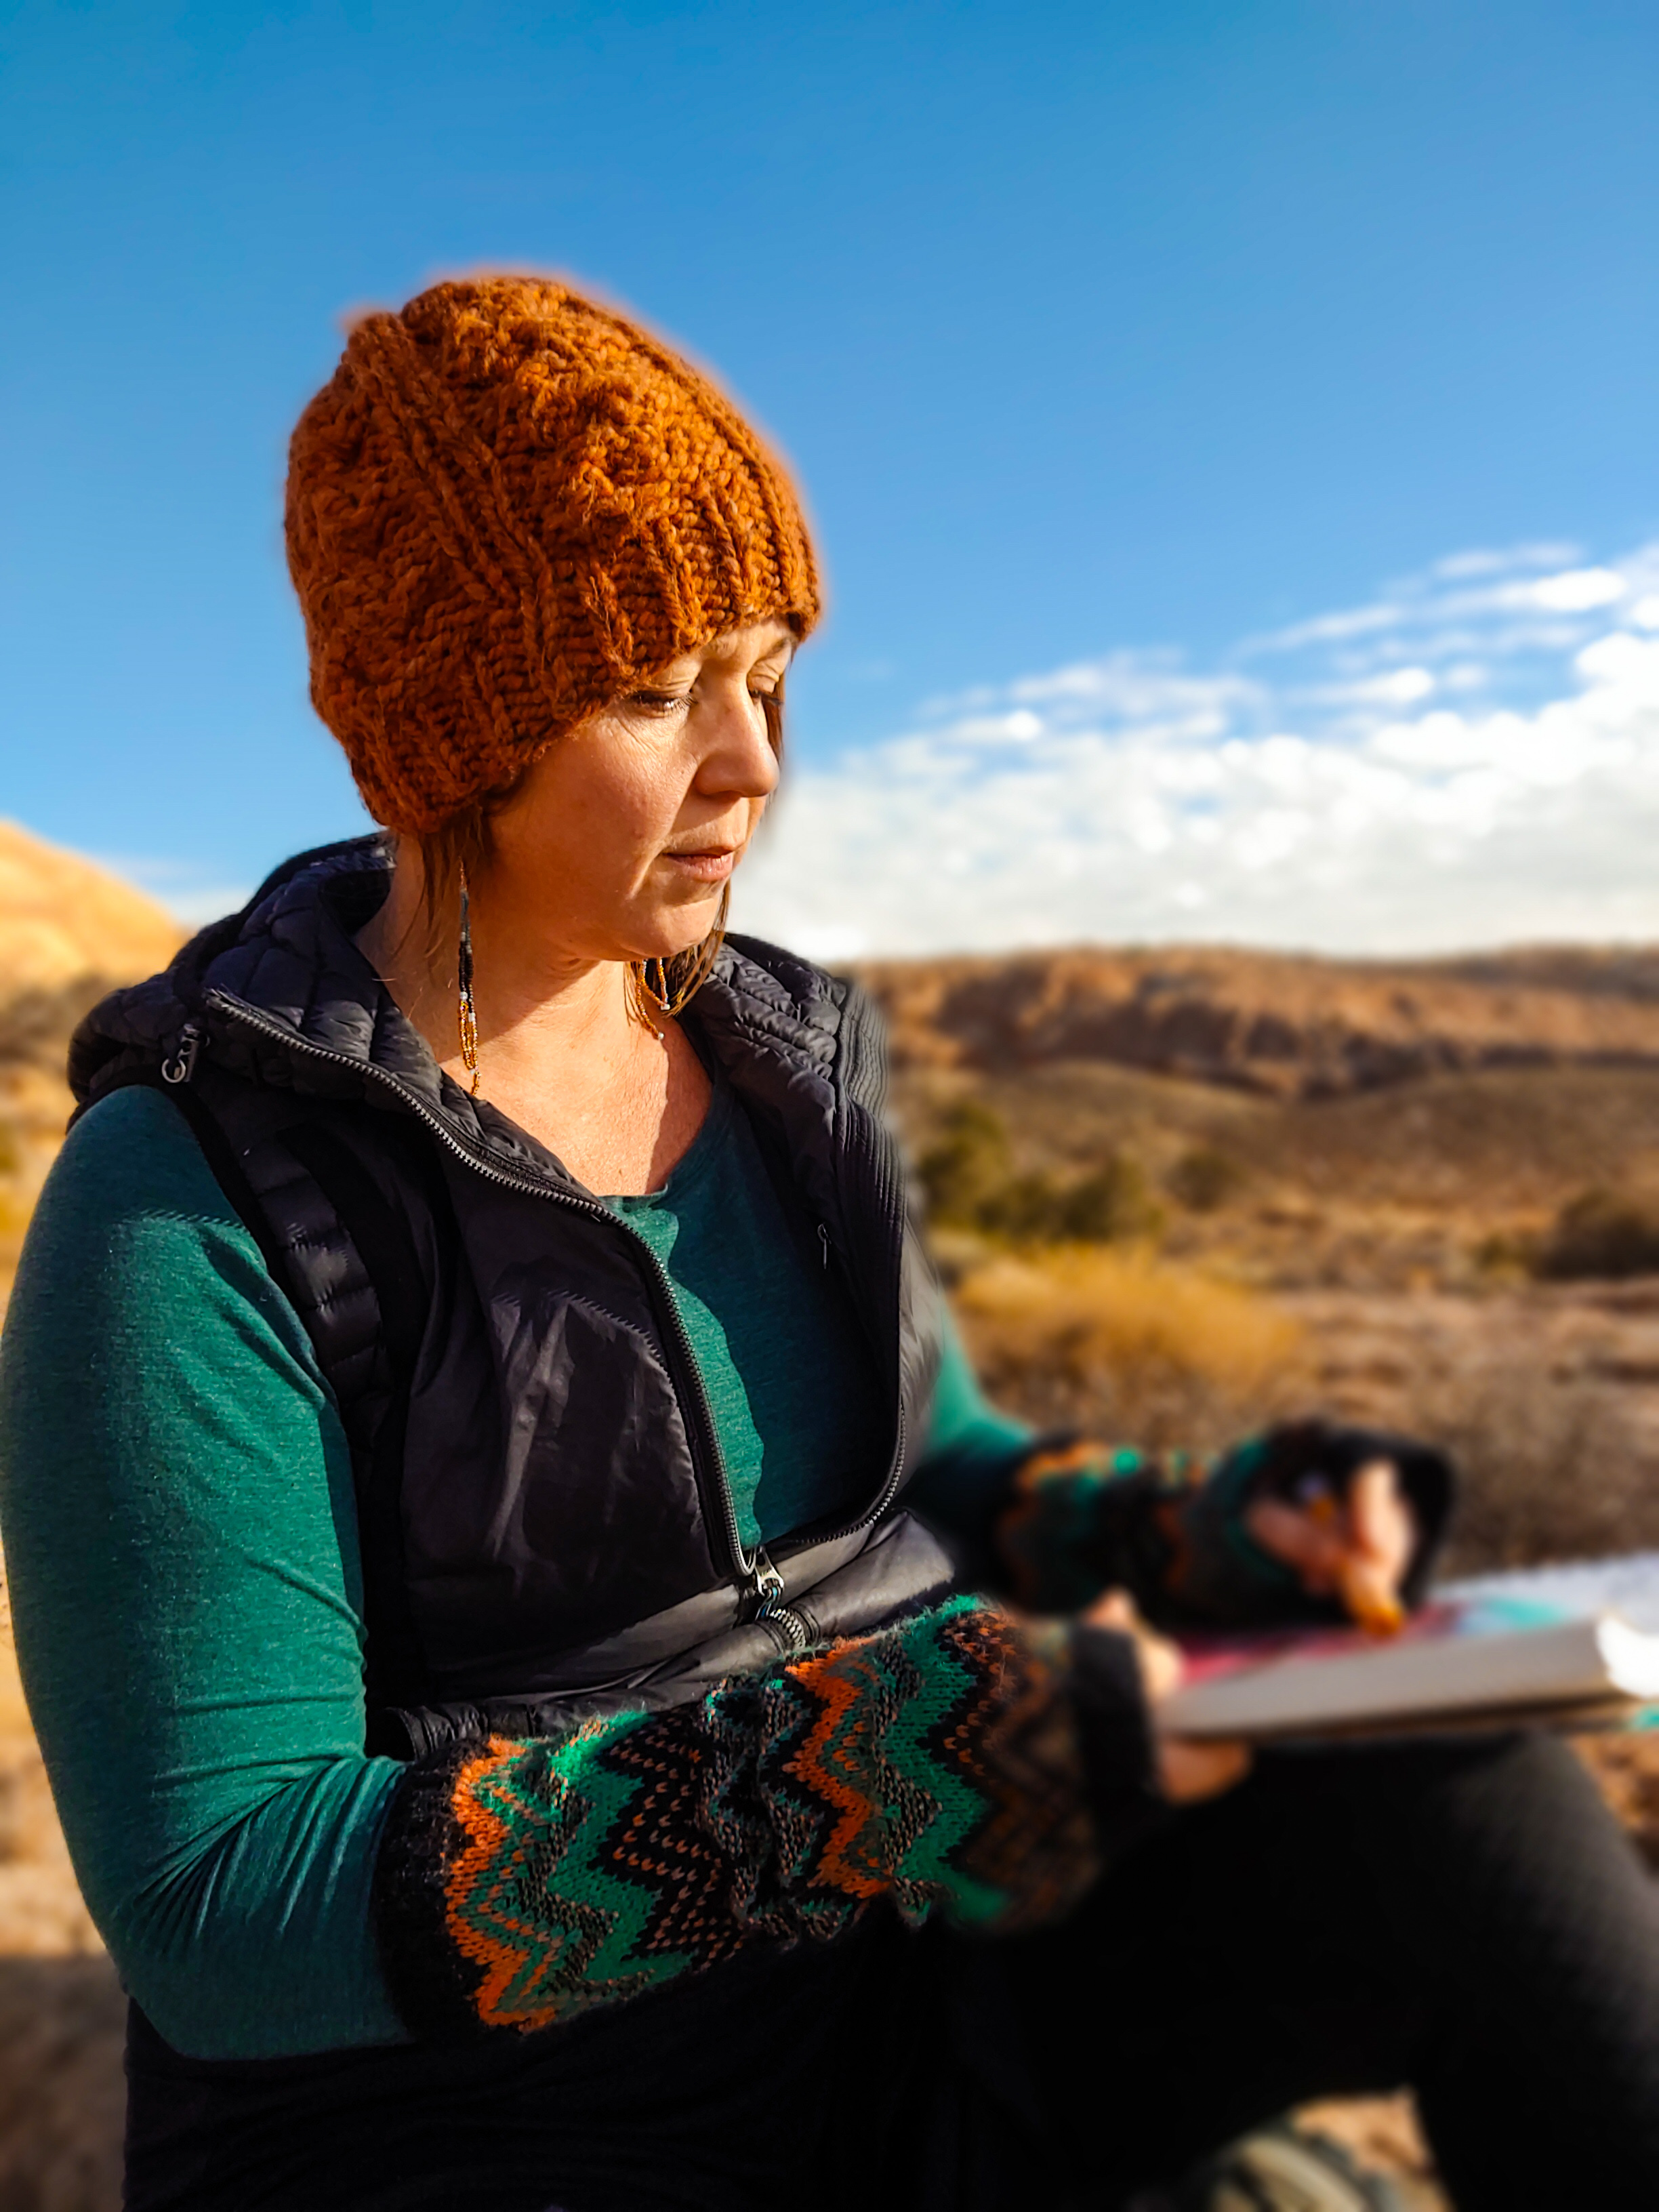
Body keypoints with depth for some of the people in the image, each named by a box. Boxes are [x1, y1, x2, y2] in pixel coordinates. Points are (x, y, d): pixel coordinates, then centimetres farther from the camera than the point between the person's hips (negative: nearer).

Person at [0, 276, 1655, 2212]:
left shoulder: (782, 1064, 2)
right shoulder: (189, 1207, -17)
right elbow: (225, 1912, -20)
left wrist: (1209, 1534, -9)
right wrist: (906, 1760, -29)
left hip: (897, 2003, 5)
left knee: (1445, 1780, -20)